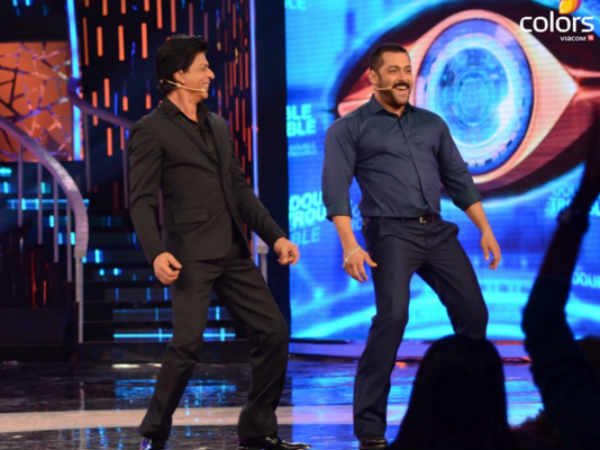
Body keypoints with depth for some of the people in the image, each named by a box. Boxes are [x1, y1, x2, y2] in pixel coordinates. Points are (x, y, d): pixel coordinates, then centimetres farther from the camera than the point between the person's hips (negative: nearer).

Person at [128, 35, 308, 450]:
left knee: (273, 331, 3)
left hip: (233, 253, 7)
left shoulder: (217, 126, 19)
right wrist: (156, 252, -24)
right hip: (191, 256, -7)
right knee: (188, 343, -17)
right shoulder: (151, 131, -3)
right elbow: (142, 201, -9)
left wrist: (275, 236, 13)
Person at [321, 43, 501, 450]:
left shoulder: (432, 124, 17)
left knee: (473, 312, 3)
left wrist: (485, 229, 10)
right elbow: (336, 190, -6)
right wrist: (350, 246, -18)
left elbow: (459, 179, 18)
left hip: (437, 231, 6)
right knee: (393, 315, -22)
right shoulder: (349, 129, 2)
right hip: (390, 233, -6)